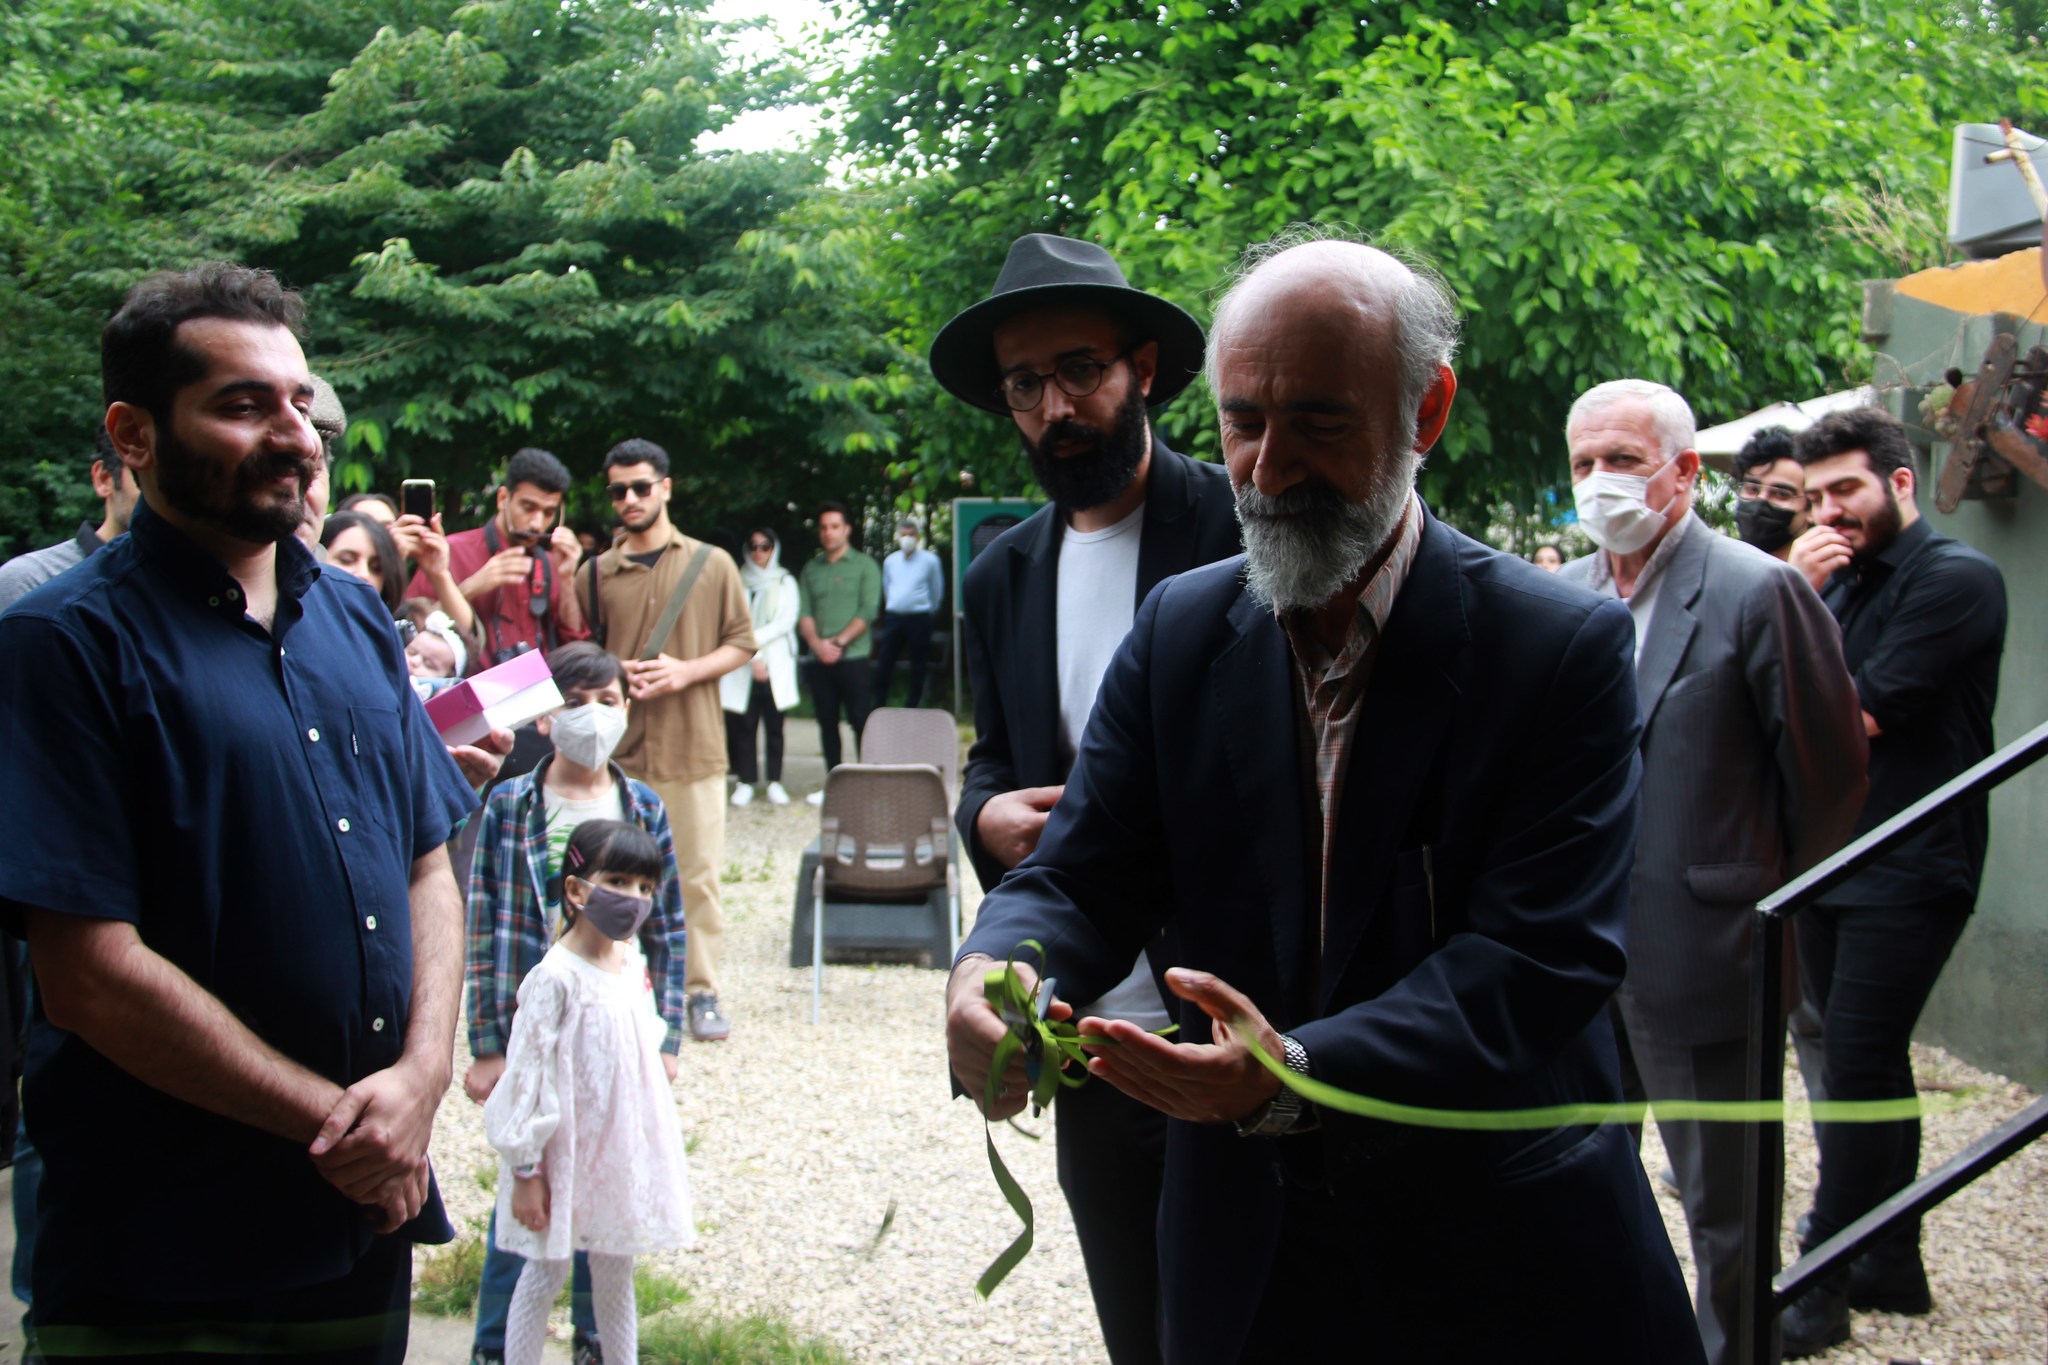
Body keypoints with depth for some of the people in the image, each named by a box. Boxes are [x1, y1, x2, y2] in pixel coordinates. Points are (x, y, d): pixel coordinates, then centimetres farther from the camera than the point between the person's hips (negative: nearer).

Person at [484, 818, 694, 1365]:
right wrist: (525, 1169, -16)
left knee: (616, 1275, 16)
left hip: (622, 1151, 6)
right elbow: (528, 1074, -17)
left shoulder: (633, 965, 3)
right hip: (565, 1153, -6)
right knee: (546, 1273, 4)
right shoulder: (556, 977, -18)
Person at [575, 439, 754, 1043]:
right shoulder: (595, 574, 10)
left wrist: (686, 671, -9)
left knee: (698, 874, -1)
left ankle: (703, 992, 7)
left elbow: (742, 642, 6)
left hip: (693, 746, -1)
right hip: (617, 749, 1)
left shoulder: (712, 565, 6)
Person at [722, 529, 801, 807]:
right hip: (743, 667, 0)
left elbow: (786, 622, -1)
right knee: (744, 726, -3)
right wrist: (754, 657, -11)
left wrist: (755, 638, -11)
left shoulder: (785, 583, 11)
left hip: (777, 666, 0)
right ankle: (746, 782, 1)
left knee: (774, 726, -1)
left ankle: (775, 782, 3)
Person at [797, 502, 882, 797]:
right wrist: (817, 643, -12)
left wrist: (839, 642, -14)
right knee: (827, 723, 7)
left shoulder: (864, 566, 2)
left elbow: (868, 612, -7)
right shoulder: (811, 569, 14)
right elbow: (804, 612, 6)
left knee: (861, 721, -6)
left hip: (854, 658, -4)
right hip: (820, 661, 4)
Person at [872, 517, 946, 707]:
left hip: (919, 619, -3)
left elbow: (937, 591, 11)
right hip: (893, 618, 3)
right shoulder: (890, 561, 8)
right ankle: (878, 710, 9)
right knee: (883, 666, 0)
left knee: (917, 669, 3)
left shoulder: (930, 560, -1)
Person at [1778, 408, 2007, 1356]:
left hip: (1907, 872, -8)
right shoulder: (1840, 581, 14)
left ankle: (1820, 1287, -2)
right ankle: (1892, 1262, 23)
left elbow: (1859, 715, -17)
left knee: (1856, 1064, -8)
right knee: (1866, 1064, 13)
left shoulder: (1956, 579, -10)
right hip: (1831, 860, 8)